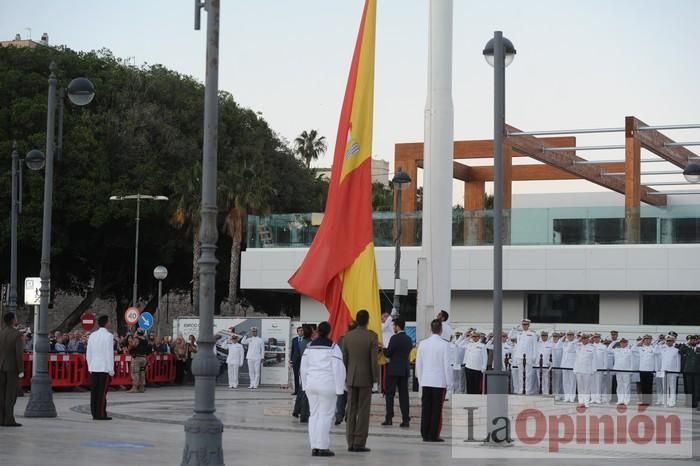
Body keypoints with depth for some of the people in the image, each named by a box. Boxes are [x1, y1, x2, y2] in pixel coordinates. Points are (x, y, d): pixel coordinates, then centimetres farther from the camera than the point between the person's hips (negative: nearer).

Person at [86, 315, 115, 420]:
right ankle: (101, 414, -6)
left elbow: (88, 353, 13)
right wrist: (111, 369, -9)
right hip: (105, 368, -6)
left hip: (94, 367, 6)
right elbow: (110, 353, -12)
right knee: (103, 391, -5)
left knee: (94, 391, 7)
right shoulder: (108, 335, -9)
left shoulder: (92, 335, 10)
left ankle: (95, 413, 9)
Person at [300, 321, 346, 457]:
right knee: (325, 415, -1)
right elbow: (338, 368, -12)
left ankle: (314, 447, 10)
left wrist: (305, 384, 20)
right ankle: (323, 447, -3)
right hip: (327, 384, -5)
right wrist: (339, 388, -8)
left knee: (314, 414, 10)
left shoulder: (310, 346, 7)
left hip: (311, 383, 5)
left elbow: (303, 367, 11)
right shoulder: (333, 347, -9)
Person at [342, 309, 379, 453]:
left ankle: (351, 443, 7)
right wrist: (375, 381, -7)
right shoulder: (372, 336, -10)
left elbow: (344, 359, 5)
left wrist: (344, 378, 13)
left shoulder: (348, 336, 2)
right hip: (366, 379, -4)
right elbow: (374, 360, -12)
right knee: (363, 411, 0)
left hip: (351, 379, 4)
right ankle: (359, 443, -3)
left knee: (351, 411, 7)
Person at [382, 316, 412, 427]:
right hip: (405, 370, 6)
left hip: (394, 370, -6)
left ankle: (389, 418, -2)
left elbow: (388, 353, -11)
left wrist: (382, 348, 10)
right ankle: (406, 420, 2)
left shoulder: (395, 338, -12)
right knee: (404, 395, 5)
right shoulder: (409, 339, 9)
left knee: (390, 394, 1)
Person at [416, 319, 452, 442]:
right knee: (436, 409, 1)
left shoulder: (423, 344, 2)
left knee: (425, 409, 7)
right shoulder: (444, 345, -10)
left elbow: (418, 364, 7)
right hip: (440, 382, -4)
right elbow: (447, 365, -9)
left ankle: (425, 434, 9)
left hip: (425, 381, 4)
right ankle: (433, 435, 0)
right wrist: (449, 383, 0)